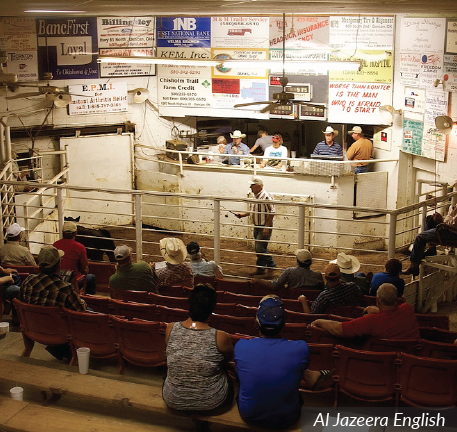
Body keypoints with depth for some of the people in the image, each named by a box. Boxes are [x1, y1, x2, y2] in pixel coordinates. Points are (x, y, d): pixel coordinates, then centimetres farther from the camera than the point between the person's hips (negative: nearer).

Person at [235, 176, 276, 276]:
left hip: (265, 227, -9)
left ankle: (260, 269, 5)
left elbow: (272, 213, -20)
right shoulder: (255, 196, 9)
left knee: (260, 248, -8)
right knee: (259, 248, 15)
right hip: (257, 226, 9)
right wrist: (243, 214, 11)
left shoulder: (266, 196, -20)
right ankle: (271, 265, 30)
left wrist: (267, 227, -22)